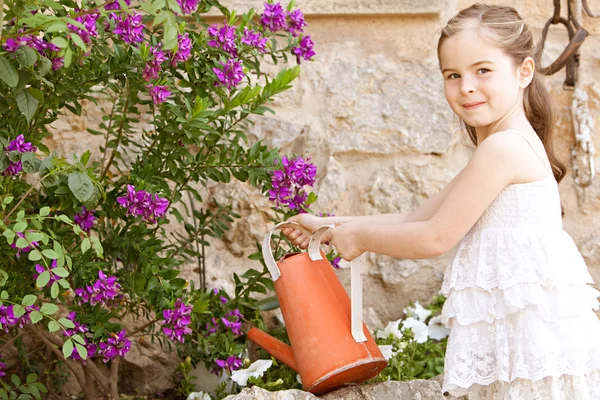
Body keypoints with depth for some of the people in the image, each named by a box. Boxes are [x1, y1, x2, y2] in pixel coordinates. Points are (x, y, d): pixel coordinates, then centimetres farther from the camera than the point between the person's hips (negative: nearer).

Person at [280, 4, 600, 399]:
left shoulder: (502, 147, -13)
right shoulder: (517, 146, 19)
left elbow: (435, 237, -11)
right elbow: (416, 218, 24)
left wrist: (360, 236, 4)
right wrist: (328, 225, 24)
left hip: (534, 330, -10)